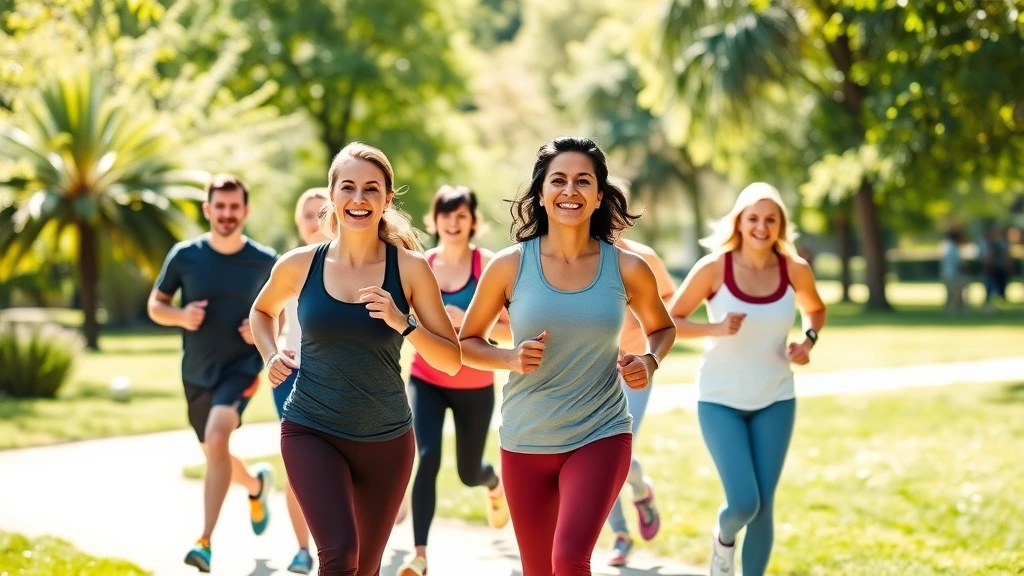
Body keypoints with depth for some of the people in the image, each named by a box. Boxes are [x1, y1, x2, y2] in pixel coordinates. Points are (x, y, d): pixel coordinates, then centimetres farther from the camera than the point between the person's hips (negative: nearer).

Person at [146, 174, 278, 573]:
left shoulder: (265, 262, -6)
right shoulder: (184, 256, -5)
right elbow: (155, 305, 4)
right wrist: (180, 315, -17)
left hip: (242, 366, -3)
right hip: (197, 372, 3)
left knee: (217, 438, -28)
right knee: (216, 458, 17)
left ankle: (205, 542, -27)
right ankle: (257, 485, 53)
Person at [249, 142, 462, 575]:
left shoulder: (409, 268, -6)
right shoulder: (300, 265, -3)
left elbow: (452, 360, -5)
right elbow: (262, 311, 19)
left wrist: (403, 323, -21)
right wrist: (271, 355, 0)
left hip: (386, 440, 1)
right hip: (312, 433, -1)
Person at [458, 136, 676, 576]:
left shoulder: (627, 268, -4)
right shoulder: (510, 265, -6)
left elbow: (661, 327, 16)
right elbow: (467, 341, 5)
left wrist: (649, 361, -6)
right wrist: (512, 358, -15)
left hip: (601, 436, -1)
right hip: (526, 441, 2)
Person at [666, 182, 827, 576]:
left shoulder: (794, 269, -6)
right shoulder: (714, 267, -14)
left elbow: (815, 309, 15)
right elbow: (669, 321, -6)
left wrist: (808, 340, -5)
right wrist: (715, 329, -22)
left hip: (775, 400, 3)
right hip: (720, 399, -3)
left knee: (763, 506, 3)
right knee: (744, 503, -12)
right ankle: (723, 538, 24)